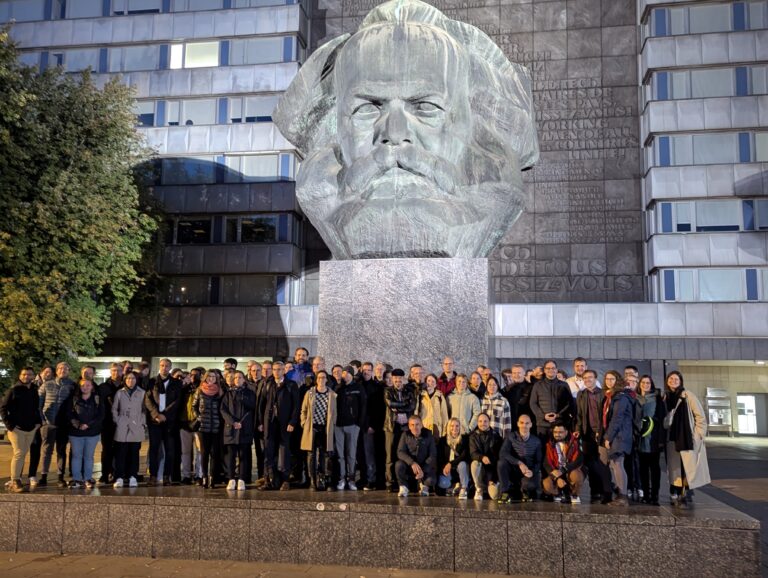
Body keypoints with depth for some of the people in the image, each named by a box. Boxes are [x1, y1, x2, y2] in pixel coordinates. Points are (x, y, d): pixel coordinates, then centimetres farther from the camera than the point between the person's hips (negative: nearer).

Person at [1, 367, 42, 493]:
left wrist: (38, 422, 8)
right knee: (19, 453, -10)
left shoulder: (34, 391, 9)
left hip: (31, 429, 5)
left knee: (23, 454, 11)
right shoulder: (13, 390, -7)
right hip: (16, 428, -5)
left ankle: (18, 478, 19)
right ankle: (15, 482, -6)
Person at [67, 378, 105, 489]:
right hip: (76, 432, 1)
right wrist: (76, 424, -16)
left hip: (92, 432, -1)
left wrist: (88, 424, -14)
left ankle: (88, 479, 13)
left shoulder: (98, 400, 2)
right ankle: (76, 479, 10)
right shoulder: (74, 399, 5)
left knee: (89, 456, 5)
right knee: (76, 455, 3)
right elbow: (69, 414, 1)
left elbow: (101, 416, -4)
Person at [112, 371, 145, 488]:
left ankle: (133, 477, 9)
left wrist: (143, 423, 2)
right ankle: (119, 477, 0)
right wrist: (117, 421, 3)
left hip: (136, 428, 0)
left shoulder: (142, 393, 5)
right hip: (122, 428, 0)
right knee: (120, 453, -3)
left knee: (134, 453, 2)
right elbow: (114, 409, 12)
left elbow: (145, 410, 8)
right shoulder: (119, 393, 8)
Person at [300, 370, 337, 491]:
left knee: (325, 455, 2)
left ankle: (324, 481, 9)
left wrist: (333, 425, 0)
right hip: (312, 428, 0)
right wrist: (304, 424, 1)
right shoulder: (310, 393, 4)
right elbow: (303, 410, 9)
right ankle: (313, 482, 6)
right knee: (311, 455, 1)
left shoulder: (332, 394, 4)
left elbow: (334, 412, 8)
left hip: (326, 429, 0)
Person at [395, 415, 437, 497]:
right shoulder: (405, 435, -6)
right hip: (409, 466, 0)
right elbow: (400, 452, -15)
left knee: (430, 481, -27)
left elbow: (432, 455, -10)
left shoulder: (428, 434, -7)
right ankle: (403, 487, -6)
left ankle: (424, 485, 13)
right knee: (399, 465, -31)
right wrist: (412, 463, -33)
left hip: (425, 466, 0)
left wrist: (423, 470, -24)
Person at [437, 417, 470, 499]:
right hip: (447, 470, 2)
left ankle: (463, 490, -19)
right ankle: (455, 486, 6)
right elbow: (439, 458, 3)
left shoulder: (465, 438, -3)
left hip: (461, 467, -1)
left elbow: (464, 455, -14)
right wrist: (443, 468, -17)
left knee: (462, 464, -37)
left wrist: (451, 463, -23)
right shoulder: (443, 440, 6)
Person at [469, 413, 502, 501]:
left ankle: (491, 484, 22)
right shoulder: (473, 436, -1)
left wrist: (493, 479, -11)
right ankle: (479, 489, -16)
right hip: (480, 466, 0)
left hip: (492, 467, 0)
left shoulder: (495, 436, -3)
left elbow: (498, 456, -5)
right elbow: (473, 453, -13)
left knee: (495, 495, -14)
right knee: (475, 463, -35)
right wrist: (482, 457, -37)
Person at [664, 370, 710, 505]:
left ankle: (687, 492, 5)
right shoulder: (665, 397, 9)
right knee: (675, 467, 6)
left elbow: (700, 416, -5)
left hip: (689, 438, -4)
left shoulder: (688, 396, -6)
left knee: (689, 466, -5)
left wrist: (699, 436, -9)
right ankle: (675, 495, 11)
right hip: (672, 439, 4)